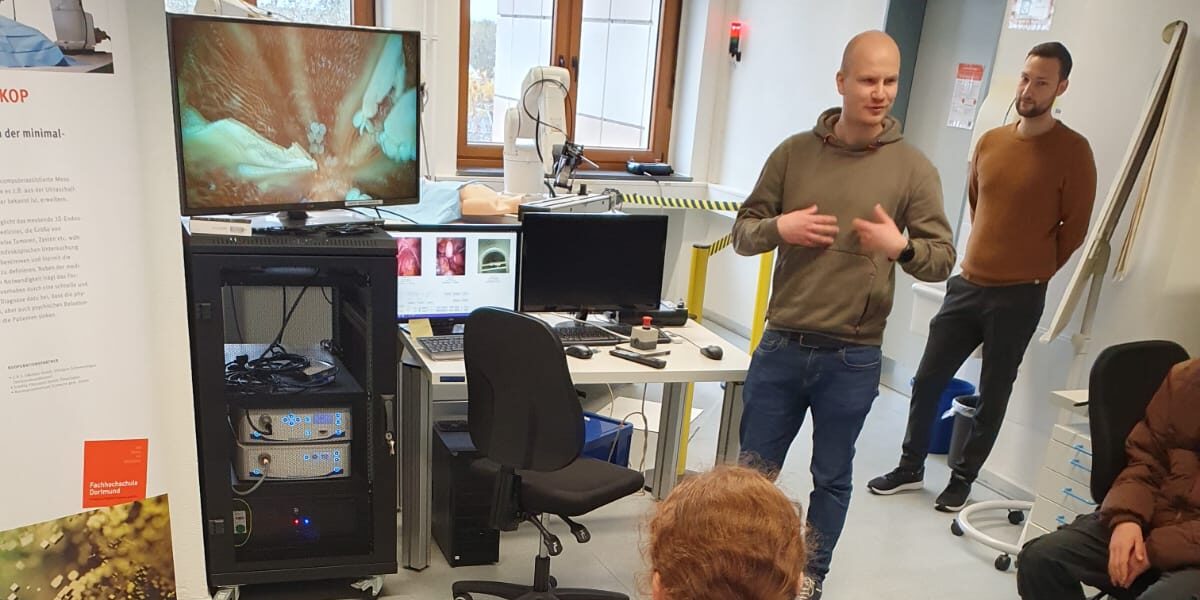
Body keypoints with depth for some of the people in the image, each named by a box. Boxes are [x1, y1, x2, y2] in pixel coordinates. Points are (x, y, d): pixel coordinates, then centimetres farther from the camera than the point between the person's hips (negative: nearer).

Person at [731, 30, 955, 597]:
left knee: (831, 480, 14)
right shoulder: (794, 152, 1)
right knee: (753, 472, 13)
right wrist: (778, 228, -16)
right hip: (780, 348, 1)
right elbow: (742, 232, 5)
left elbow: (942, 257, -1)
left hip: (852, 359, -1)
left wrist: (901, 246, -22)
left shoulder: (913, 168, -2)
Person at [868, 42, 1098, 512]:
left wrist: (1035, 271, 6)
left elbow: (1075, 227, -2)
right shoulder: (989, 142, 7)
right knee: (928, 380, 8)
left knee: (992, 395, 6)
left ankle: (963, 479, 21)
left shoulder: (1073, 151, -8)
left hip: (1018, 297, -5)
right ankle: (911, 468, 24)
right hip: (966, 285, 5)